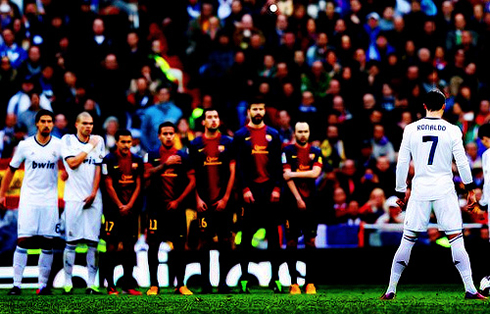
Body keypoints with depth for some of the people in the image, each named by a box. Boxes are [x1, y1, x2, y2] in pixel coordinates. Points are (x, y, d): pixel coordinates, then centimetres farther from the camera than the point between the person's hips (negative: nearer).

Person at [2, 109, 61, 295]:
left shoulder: (59, 145, 2)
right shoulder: (25, 145, 1)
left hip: (50, 201, 1)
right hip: (29, 200, -1)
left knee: (47, 244, 1)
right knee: (23, 241, -7)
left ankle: (43, 285, 8)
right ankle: (16, 284, -5)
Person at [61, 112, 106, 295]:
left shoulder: (98, 141, 10)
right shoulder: (67, 140, 4)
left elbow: (98, 168, 5)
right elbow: (72, 163, -10)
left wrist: (93, 193, -4)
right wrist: (90, 147, -5)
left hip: (94, 198, 2)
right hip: (74, 197, -2)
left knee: (93, 242, 0)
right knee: (72, 241, -3)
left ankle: (91, 284, 2)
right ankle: (68, 283, 3)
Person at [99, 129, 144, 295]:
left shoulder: (137, 160, 10)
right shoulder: (109, 160, -2)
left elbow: (138, 185, 8)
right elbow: (109, 186, -5)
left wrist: (129, 205, -4)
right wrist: (120, 206, -9)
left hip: (132, 209, 4)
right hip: (113, 209, -4)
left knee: (129, 247, 5)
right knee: (111, 247, -6)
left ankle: (127, 285, 9)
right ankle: (110, 286, -4)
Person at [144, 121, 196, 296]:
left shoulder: (183, 157, 8)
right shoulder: (152, 155, 7)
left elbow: (192, 181, 5)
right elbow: (147, 174, -10)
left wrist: (178, 201, -3)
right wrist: (165, 164, -21)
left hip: (177, 208, 1)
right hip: (156, 208, 0)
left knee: (179, 247, 0)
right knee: (153, 245, -3)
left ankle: (180, 285, 7)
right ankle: (153, 284, 3)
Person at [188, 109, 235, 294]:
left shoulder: (228, 143, 6)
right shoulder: (195, 145, 6)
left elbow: (232, 172, 4)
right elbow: (192, 175, 7)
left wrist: (226, 198, -4)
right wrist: (197, 199, -2)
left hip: (223, 201, 0)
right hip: (204, 202, 0)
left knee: (225, 242, 1)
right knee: (204, 241, -1)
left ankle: (223, 281, 7)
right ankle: (205, 282, 4)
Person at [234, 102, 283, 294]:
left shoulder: (273, 135, 10)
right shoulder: (241, 135, 4)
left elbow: (277, 164, 7)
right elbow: (239, 165, 0)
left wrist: (276, 188, -3)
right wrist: (244, 189, -9)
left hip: (270, 190, 2)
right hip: (251, 190, -2)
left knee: (273, 234, 3)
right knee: (247, 234, -1)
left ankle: (275, 277, 6)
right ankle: (244, 277, 3)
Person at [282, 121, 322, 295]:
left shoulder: (316, 152, 10)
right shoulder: (288, 151, 3)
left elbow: (315, 173, -5)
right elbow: (287, 176, -6)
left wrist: (294, 174, -10)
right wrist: (298, 199, -11)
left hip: (310, 202, 2)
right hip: (293, 201, -2)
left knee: (310, 242, 0)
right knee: (292, 243, -2)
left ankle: (310, 282, 2)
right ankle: (293, 283, -1)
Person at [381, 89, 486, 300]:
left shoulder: (411, 129, 2)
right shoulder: (452, 130, -2)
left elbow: (401, 164, 4)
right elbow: (462, 163, -2)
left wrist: (401, 192, 13)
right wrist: (470, 190, 7)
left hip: (419, 191, 1)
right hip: (445, 191, -1)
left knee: (407, 241, 7)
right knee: (456, 240, 0)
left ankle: (391, 290, 8)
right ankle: (470, 289, -4)